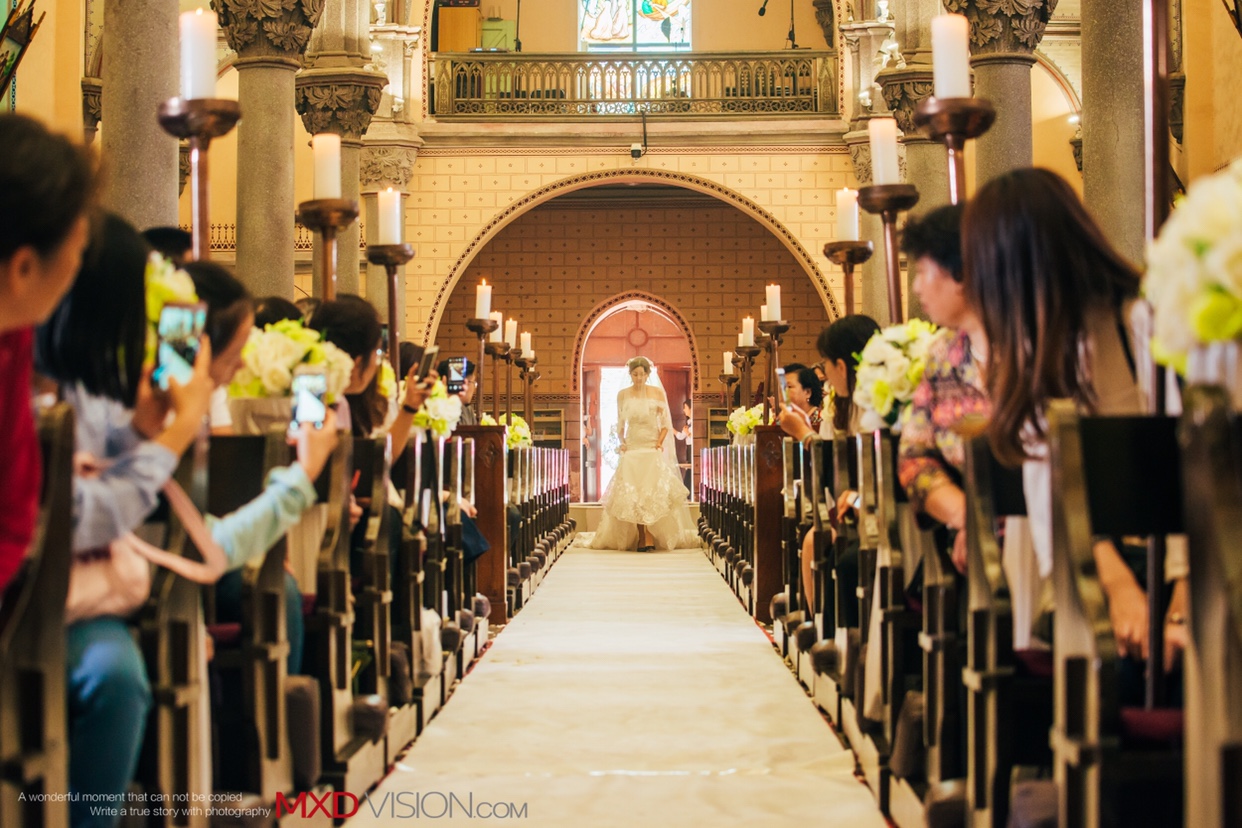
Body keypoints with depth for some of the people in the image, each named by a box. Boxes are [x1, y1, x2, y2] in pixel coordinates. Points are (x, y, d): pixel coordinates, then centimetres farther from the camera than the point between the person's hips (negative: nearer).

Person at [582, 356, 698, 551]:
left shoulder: (657, 393, 4)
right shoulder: (623, 395, 8)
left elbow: (666, 423, 6)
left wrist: (660, 442, -8)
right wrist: (622, 442, 0)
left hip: (653, 449, -1)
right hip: (632, 449, 1)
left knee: (652, 491, -14)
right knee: (633, 495, -8)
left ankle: (650, 539, -16)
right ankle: (640, 539, -7)